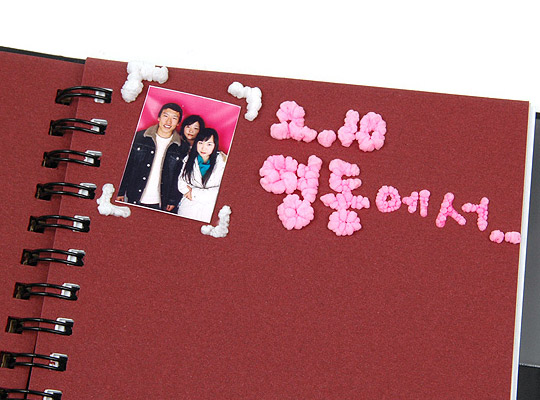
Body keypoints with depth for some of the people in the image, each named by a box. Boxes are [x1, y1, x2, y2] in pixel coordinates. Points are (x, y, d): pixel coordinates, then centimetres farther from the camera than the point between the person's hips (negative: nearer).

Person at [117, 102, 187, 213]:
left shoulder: (183, 148, 1)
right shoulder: (140, 137, 1)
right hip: (134, 200, 1)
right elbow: (127, 166, 3)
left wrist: (173, 201, 2)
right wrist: (121, 192, 1)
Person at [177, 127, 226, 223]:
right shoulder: (190, 158, 4)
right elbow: (181, 182, 2)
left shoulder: (222, 161, -8)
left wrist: (195, 193, -12)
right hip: (188, 208, 3)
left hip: (210, 211, -3)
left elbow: (222, 191, -15)